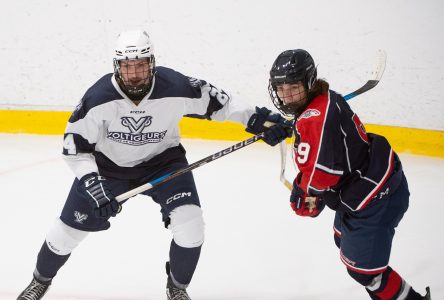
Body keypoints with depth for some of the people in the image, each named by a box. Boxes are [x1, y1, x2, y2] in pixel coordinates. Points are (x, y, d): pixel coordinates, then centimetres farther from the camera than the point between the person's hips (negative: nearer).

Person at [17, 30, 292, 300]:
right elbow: (74, 148, -20)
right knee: (69, 228, 4)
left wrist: (255, 119, -15)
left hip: (163, 160, 0)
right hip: (107, 165, 0)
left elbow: (213, 100, -10)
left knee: (190, 225, -17)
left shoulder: (176, 88, -28)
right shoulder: (98, 98, -28)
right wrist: (93, 185, -31)